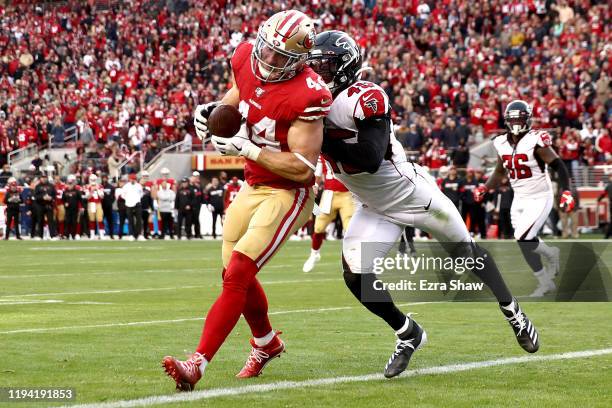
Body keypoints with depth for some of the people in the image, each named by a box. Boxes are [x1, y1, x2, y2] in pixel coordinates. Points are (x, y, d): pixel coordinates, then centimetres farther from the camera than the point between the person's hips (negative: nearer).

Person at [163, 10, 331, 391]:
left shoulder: (306, 96, -27)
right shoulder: (247, 58, -6)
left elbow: (302, 168, -26)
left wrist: (246, 147, -27)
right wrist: (215, 108, -2)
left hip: (288, 193, -8)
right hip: (253, 186, 8)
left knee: (237, 275, -16)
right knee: (236, 276, 18)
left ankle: (196, 365, -16)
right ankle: (267, 344, 43)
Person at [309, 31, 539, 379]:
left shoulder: (365, 98, -28)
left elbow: (371, 159, -36)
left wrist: (325, 141, -38)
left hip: (414, 194, -6)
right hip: (376, 208, 6)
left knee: (468, 253, 13)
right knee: (356, 275, -9)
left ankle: (514, 315, 34)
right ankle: (409, 335, 14)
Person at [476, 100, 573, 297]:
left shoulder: (535, 142, -17)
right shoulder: (502, 144, 3)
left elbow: (559, 167, -17)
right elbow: (500, 172, 19)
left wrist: (566, 192, -27)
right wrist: (484, 188, 6)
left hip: (539, 198, -7)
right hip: (519, 199, 7)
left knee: (523, 240, -14)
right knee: (527, 243, 6)